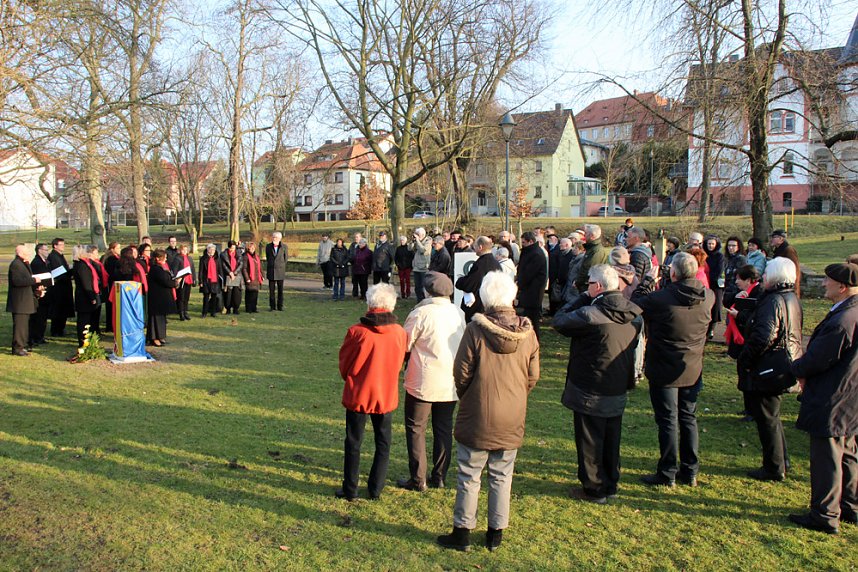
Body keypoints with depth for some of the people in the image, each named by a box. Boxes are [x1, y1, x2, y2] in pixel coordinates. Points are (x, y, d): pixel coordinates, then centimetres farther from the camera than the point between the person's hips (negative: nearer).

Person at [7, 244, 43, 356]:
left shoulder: (24, 264, 16)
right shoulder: (15, 264, -16)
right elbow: (17, 281, -26)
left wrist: (36, 285, 9)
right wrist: (34, 280, -22)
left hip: (25, 299, 11)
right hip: (19, 301, -11)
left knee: (24, 323, 16)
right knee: (19, 324, -8)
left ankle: (23, 345, 25)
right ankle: (17, 348, -4)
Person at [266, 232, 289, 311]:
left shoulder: (284, 247, -3)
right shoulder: (268, 246, 2)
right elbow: (267, 258, 15)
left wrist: (280, 266, 11)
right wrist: (270, 265, 14)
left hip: (280, 271, -1)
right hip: (271, 271, 1)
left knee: (280, 289, 2)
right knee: (271, 289, 2)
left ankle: (280, 306, 9)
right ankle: (272, 306, 9)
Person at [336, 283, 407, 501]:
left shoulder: (357, 332, -19)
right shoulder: (400, 333, -10)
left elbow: (345, 364, -7)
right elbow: (399, 364, 3)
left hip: (358, 395, -2)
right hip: (387, 396, 2)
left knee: (353, 443, 13)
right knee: (383, 444, 17)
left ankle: (350, 490, 20)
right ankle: (375, 489, 23)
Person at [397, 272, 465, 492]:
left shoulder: (420, 313, -15)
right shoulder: (459, 313, 1)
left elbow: (405, 345, -9)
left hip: (423, 382, -5)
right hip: (451, 383, 5)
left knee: (416, 429, 8)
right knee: (444, 429, 16)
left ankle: (417, 479, 11)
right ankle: (439, 477, 23)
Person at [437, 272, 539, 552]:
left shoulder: (476, 329, -17)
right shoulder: (527, 332, -6)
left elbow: (461, 373, -11)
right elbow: (533, 377, 2)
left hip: (477, 417, -3)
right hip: (512, 420, 3)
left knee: (469, 476, 10)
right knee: (502, 477, 16)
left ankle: (462, 532, 21)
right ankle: (496, 533, 27)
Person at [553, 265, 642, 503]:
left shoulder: (591, 314, -26)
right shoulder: (632, 314, -1)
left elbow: (559, 321, -14)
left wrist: (584, 297, -10)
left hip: (591, 391, -7)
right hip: (618, 391, 7)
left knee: (590, 442, 8)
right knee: (611, 440, 20)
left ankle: (594, 489, 19)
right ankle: (610, 484, 33)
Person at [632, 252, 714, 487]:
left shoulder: (659, 299, -24)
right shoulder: (708, 297, -9)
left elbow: (635, 303, -8)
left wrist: (648, 281, 4)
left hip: (664, 371, -4)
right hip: (693, 370, 5)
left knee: (667, 421, 5)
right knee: (688, 419, 17)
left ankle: (667, 474, 14)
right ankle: (690, 472, 26)